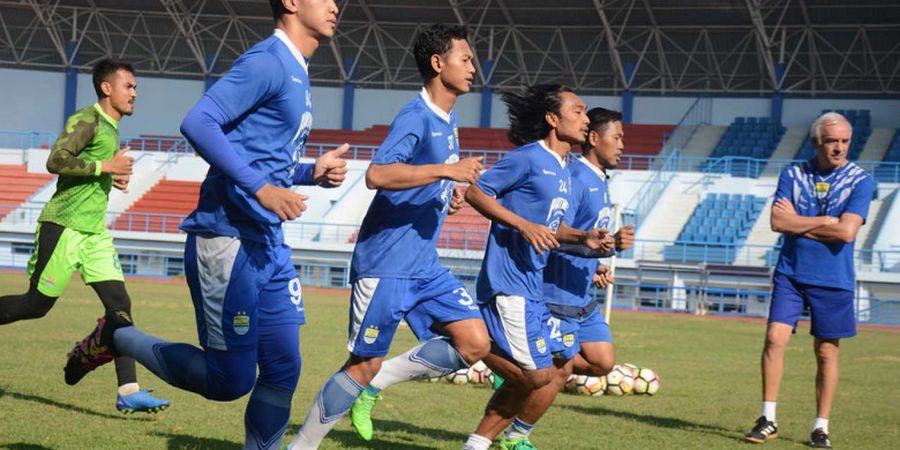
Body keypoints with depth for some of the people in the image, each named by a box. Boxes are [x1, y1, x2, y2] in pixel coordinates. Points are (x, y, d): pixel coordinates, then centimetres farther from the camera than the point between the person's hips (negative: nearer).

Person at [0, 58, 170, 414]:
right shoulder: (87, 121, -11)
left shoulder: (111, 127, 17)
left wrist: (111, 178, 13)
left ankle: (128, 391, -9)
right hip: (64, 225, -8)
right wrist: (106, 166, -20)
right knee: (37, 304, -3)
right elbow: (55, 161, -23)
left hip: (94, 231, 8)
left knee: (119, 303, -4)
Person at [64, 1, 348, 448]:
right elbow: (198, 123, -22)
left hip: (269, 245, 9)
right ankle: (117, 336, 14)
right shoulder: (267, 62, -12)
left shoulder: (297, 74, 17)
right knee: (230, 381, -4)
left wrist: (312, 173, 9)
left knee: (283, 370, 6)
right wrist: (259, 188, -26)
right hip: (226, 239, -9)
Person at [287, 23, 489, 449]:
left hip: (425, 265, 8)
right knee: (365, 364, -3)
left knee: (475, 343, -4)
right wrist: (446, 170, -32)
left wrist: (449, 194, 11)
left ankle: (376, 383, 8)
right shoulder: (416, 117, -15)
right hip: (386, 265, -8)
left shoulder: (449, 121, 13)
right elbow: (377, 175, -31)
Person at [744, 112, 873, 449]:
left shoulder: (860, 181, -4)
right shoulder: (793, 174, 3)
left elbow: (847, 232, -15)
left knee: (826, 353, 4)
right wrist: (825, 221, -11)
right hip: (790, 273, 1)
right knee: (775, 338, -10)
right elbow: (778, 222, -8)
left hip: (833, 280, -1)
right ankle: (768, 420, -1)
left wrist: (798, 222, -8)